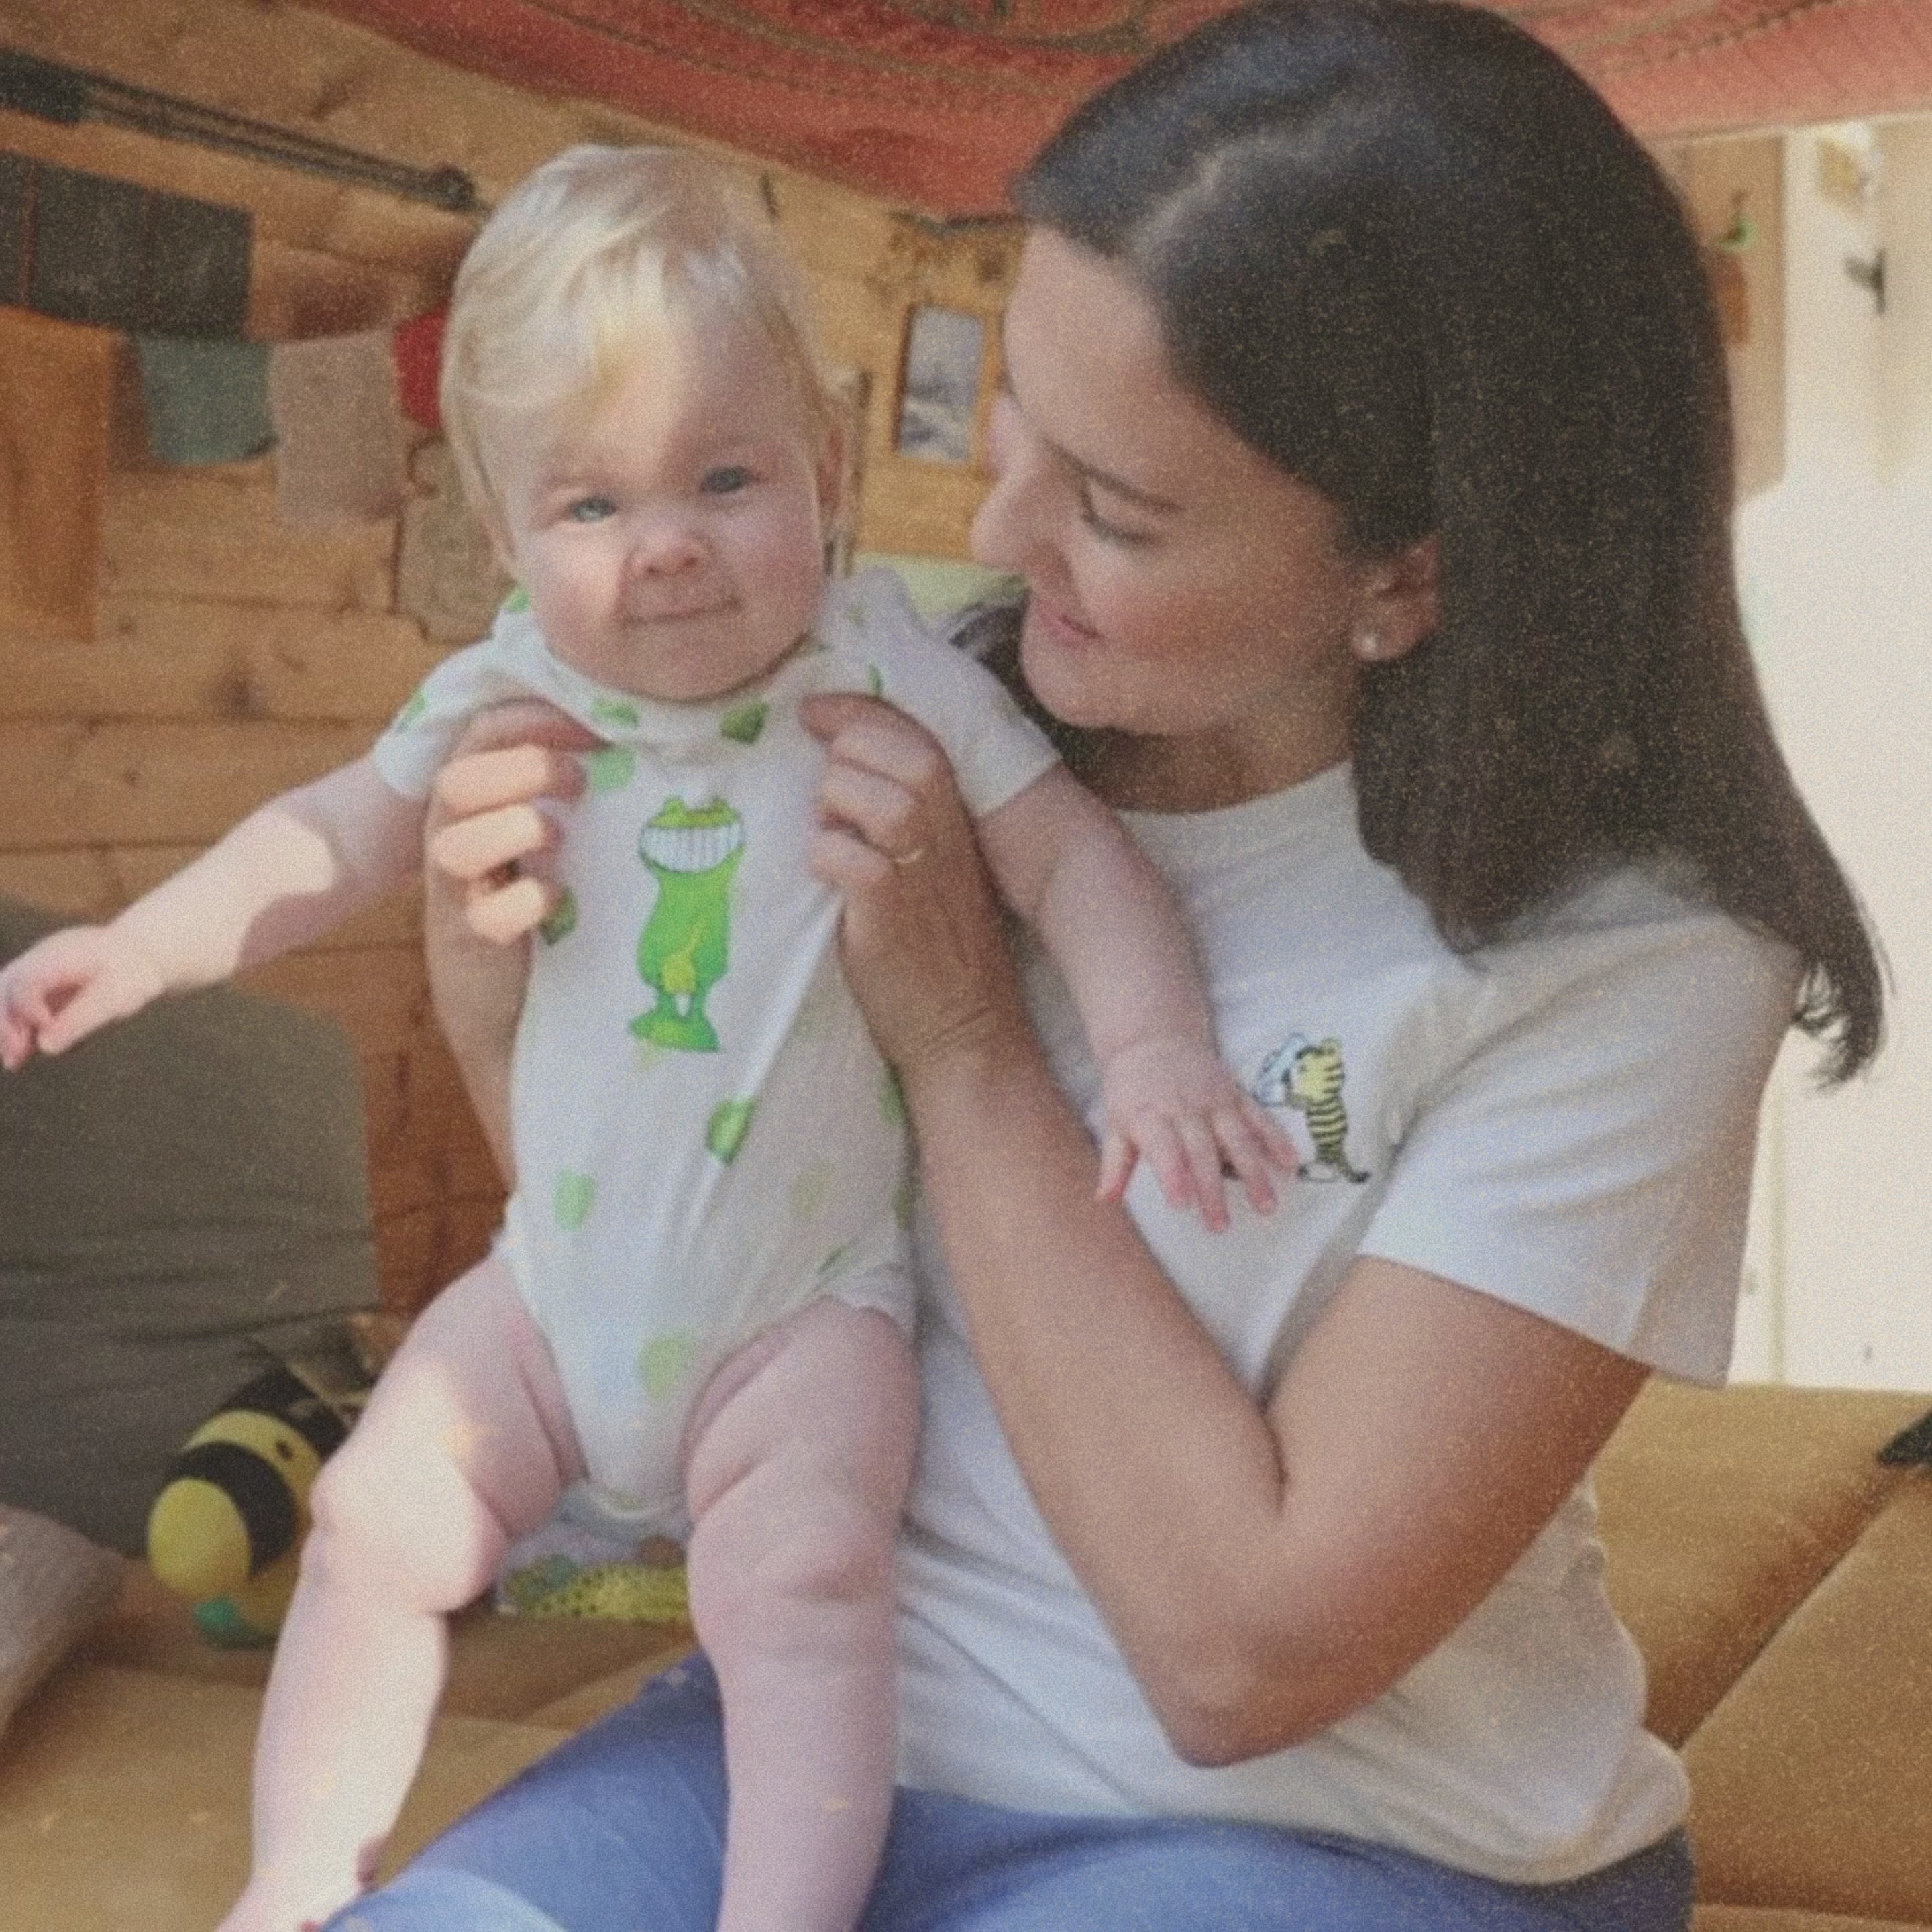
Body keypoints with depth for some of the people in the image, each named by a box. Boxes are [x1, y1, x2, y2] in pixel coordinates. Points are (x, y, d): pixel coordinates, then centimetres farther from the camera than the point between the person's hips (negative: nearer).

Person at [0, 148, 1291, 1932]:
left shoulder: (886, 675, -13)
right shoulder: (513, 697, -2)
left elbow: (1072, 853, -14)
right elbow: (335, 836, 10)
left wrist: (1156, 1048, -28)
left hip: (804, 1300, -4)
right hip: (565, 1281, 5)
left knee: (801, 1577, -25)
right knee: (374, 1526, 4)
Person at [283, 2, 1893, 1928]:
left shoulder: (1615, 952, -19)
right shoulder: (937, 726, -6)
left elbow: (1246, 1648, -20)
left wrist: (965, 1046, -20)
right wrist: (505, 1022, -13)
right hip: (839, 1731, 4)